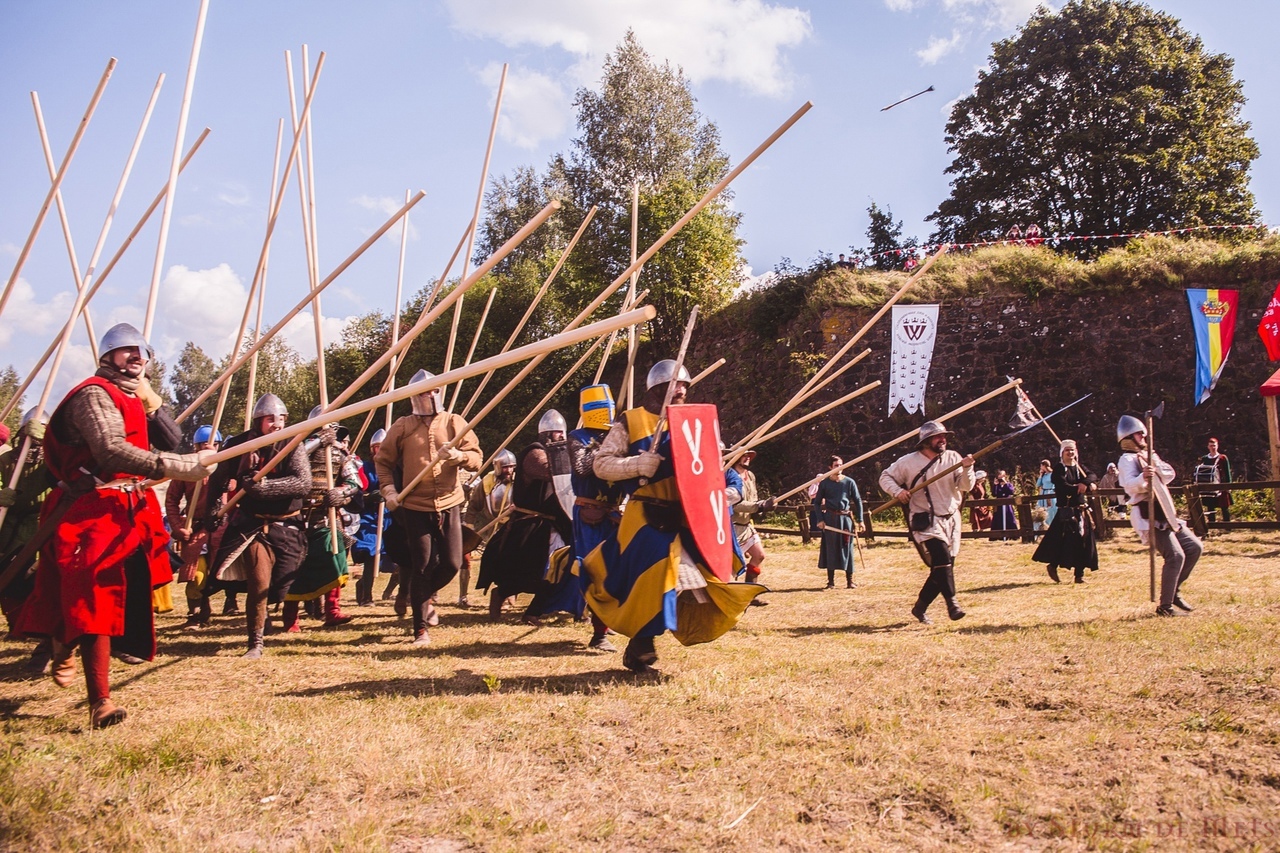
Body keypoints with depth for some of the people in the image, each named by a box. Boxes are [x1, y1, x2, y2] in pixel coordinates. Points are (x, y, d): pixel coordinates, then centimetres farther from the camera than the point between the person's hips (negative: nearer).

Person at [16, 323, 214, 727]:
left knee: (124, 597, 14)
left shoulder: (134, 399, 19)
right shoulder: (95, 395, -10)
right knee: (97, 602, -14)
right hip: (94, 511, -9)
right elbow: (113, 452, -26)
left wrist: (149, 398, -1)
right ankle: (101, 702, -17)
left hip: (130, 508, 9)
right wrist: (181, 467, -33)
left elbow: (173, 440, 9)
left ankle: (65, 647, 39)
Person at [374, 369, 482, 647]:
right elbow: (383, 460, 11)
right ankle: (421, 630, 9)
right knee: (421, 567, -1)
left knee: (452, 563, 2)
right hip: (416, 507, -1)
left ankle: (422, 597, 33)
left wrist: (458, 455, -20)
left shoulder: (454, 423, 5)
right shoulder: (403, 426, 4)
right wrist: (388, 490, -3)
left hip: (450, 504, 2)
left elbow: (477, 459, 1)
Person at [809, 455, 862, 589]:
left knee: (847, 548, 3)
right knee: (830, 548, 3)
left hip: (846, 518, 0)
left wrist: (860, 520, 2)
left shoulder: (849, 482, 2)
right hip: (830, 519, 0)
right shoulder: (824, 483, 2)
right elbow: (817, 503, 6)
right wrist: (820, 520, -4)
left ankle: (849, 580, 10)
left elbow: (857, 501, 6)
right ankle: (831, 581, 11)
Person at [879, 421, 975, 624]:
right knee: (941, 559, -23)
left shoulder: (953, 458, 3)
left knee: (943, 567, 7)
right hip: (925, 521, -5)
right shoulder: (908, 462, -4)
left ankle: (920, 607, 21)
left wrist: (966, 469, -23)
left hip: (950, 519, 5)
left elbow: (966, 487, -3)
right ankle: (951, 603, -20)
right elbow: (885, 477, 5)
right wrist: (898, 491, -14)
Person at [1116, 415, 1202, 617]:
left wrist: (1155, 463, -13)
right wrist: (1143, 477, -46)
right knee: (1175, 555, -19)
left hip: (1165, 515, 9)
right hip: (1149, 517, -9)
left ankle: (1174, 591, 18)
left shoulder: (1148, 456, 21)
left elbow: (1169, 475, 6)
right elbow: (1130, 485, -25)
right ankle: (1165, 606, -12)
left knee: (1194, 547, 10)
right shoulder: (1128, 459, -6)